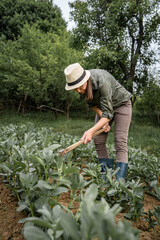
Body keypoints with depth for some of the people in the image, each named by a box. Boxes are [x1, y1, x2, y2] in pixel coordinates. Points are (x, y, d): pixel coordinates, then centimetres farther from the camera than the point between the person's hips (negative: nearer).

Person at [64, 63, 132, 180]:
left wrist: (92, 131, -46)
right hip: (103, 105, 6)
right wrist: (103, 118, -17)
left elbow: (108, 113, -36)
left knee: (120, 141, -15)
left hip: (121, 103, -6)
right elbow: (93, 104, -3)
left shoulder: (102, 81, -38)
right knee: (98, 140, -3)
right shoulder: (81, 86, -17)